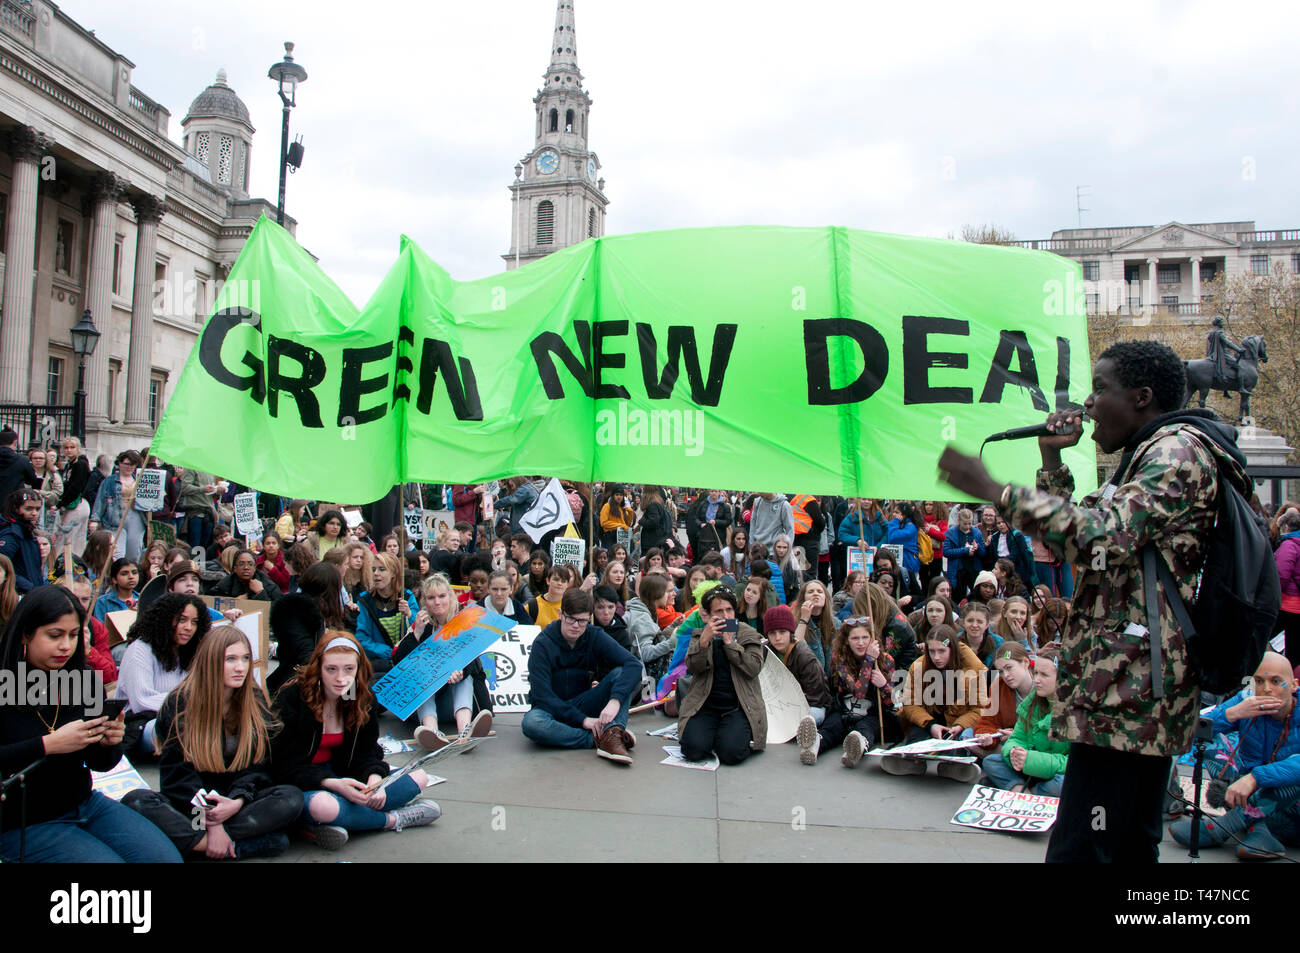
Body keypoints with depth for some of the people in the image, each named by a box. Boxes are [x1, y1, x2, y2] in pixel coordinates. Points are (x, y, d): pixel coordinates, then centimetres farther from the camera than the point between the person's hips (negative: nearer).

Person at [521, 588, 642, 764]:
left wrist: (615, 700, -35)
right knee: (531, 723, -37)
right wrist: (582, 719, -26)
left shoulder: (595, 636, -5)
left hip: (584, 706, 3)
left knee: (622, 674, -18)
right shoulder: (543, 644, -13)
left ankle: (611, 736, -37)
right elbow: (542, 695, -18)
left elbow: (633, 664, -18)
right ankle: (598, 739, -30)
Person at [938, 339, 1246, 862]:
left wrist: (995, 490, -21)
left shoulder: (1179, 449, -10)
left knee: (1077, 849, -11)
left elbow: (1102, 538, -25)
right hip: (1144, 694, 11)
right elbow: (1073, 540, 27)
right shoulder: (1147, 457, 23)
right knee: (1132, 846, 17)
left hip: (1128, 694, -11)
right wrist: (1052, 457, 16)